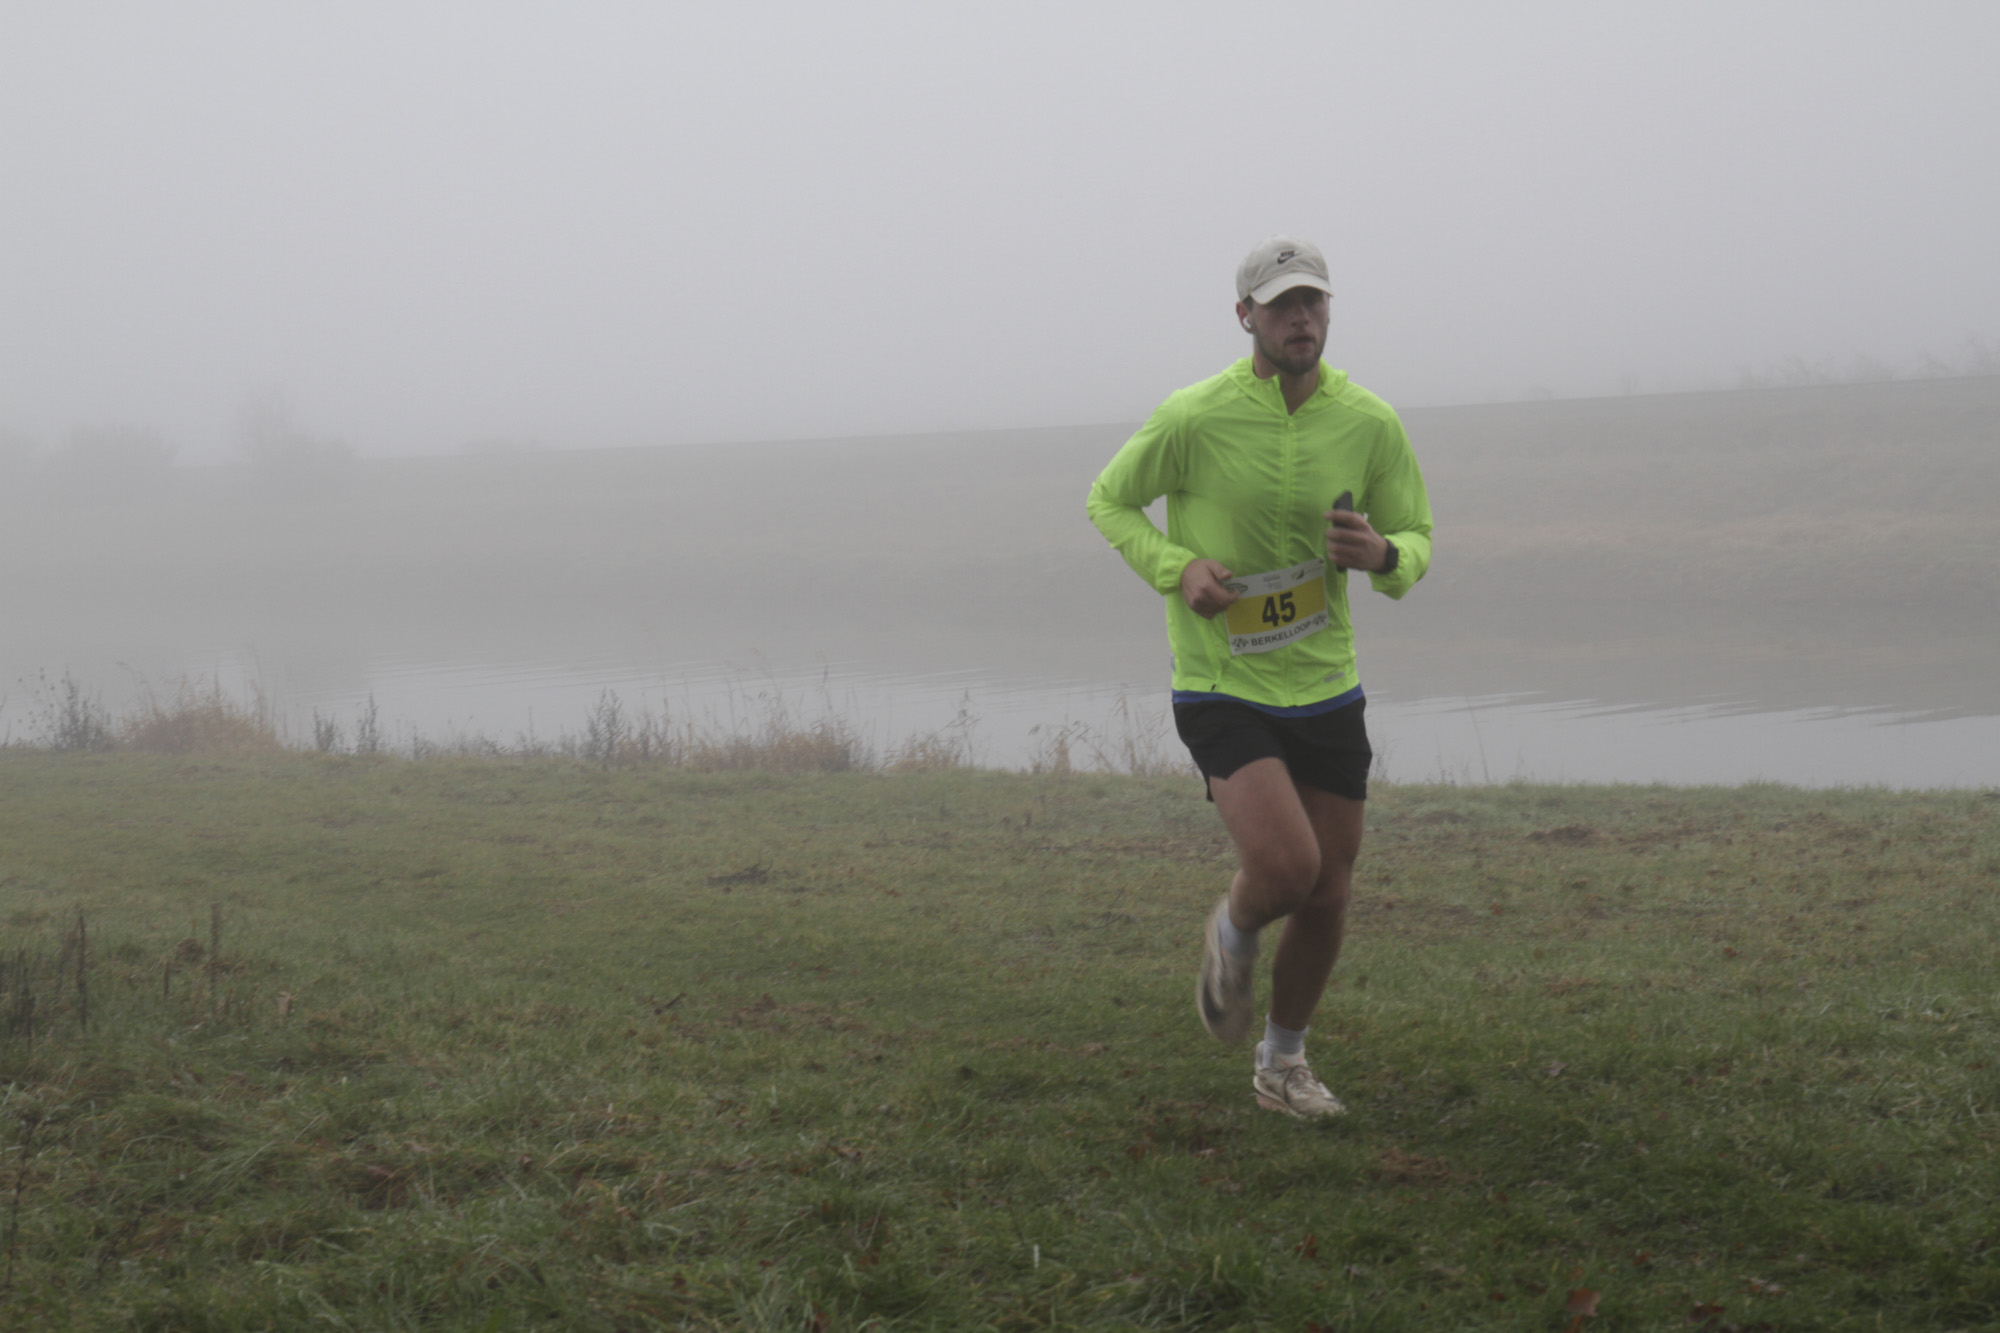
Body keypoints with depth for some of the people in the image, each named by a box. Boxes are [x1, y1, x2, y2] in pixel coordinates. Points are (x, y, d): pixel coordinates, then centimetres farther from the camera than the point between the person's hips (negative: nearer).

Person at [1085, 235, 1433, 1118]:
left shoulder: (1370, 423, -5)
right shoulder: (1194, 418, -14)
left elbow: (1416, 540, 6)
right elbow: (1109, 501, 2)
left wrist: (1384, 556, -19)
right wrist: (1176, 570, -15)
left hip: (1326, 690, 4)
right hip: (1222, 690, -4)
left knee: (1327, 896, 8)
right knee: (1287, 864, -23)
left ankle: (1283, 1064, 33)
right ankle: (1233, 937, 16)